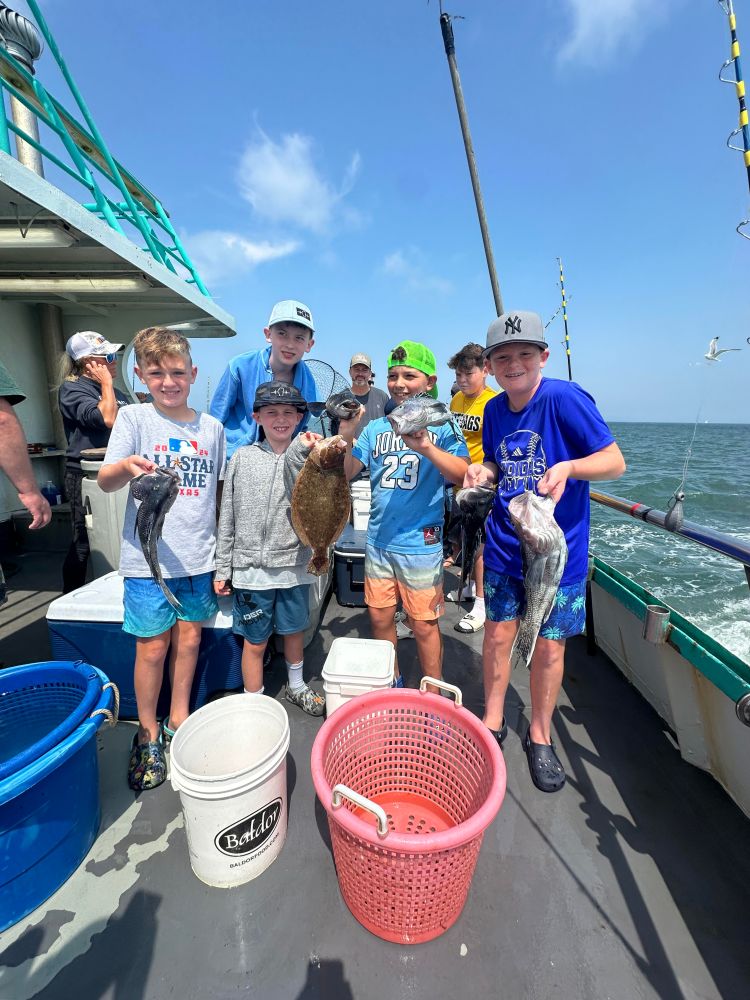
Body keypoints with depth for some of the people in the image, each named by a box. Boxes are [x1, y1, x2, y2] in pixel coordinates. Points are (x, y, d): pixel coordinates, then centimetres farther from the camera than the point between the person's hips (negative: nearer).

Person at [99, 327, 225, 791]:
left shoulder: (212, 427, 5)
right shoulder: (134, 418, -2)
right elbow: (105, 481, -11)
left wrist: (223, 555, 9)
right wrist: (125, 467, -36)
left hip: (199, 557, 3)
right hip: (148, 557, -2)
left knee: (189, 639, 14)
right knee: (153, 647, 7)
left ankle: (179, 719, 36)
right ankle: (148, 733, 30)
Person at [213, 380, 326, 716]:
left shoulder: (307, 457, -2)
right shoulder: (243, 457, -1)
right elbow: (228, 517, 2)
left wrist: (297, 454, -28)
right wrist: (222, 567, 4)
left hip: (294, 566, 1)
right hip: (251, 567, -1)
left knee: (294, 631, 20)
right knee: (255, 642, 11)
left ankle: (296, 686, 45)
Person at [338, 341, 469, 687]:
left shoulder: (441, 427, -4)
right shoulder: (375, 429, 7)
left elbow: (464, 475, -19)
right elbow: (344, 475, 3)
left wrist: (425, 447, -34)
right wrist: (346, 437, -13)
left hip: (421, 543, -4)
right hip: (378, 541, 5)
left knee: (424, 625, 6)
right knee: (379, 618, 16)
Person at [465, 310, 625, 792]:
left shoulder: (566, 398, -14)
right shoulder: (495, 409, 3)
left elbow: (615, 462, -14)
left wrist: (568, 467, -32)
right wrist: (484, 471, -8)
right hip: (504, 546, 4)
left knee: (549, 645, 9)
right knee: (498, 633, 12)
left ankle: (540, 735, 34)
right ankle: (493, 722, 34)